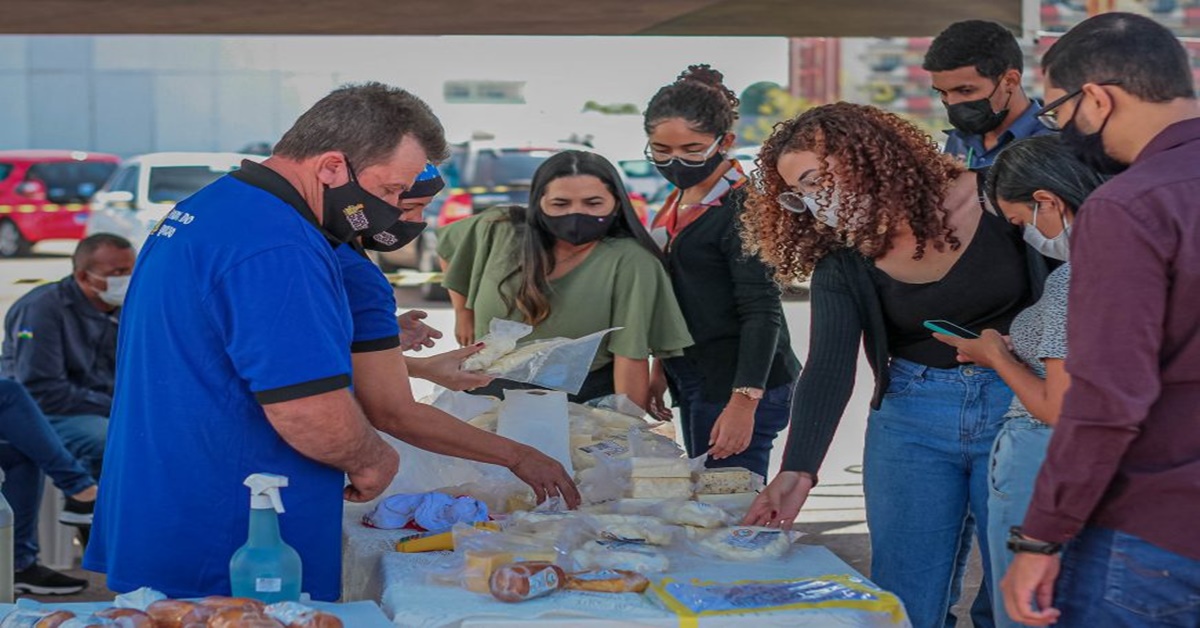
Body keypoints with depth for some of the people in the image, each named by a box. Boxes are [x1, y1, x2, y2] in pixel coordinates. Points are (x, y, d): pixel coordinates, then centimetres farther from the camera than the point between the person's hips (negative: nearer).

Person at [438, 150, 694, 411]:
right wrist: (464, 313, 13)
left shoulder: (630, 263, -20)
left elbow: (631, 356, -20)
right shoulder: (501, 231, -7)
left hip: (586, 403, -3)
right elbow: (448, 245, 15)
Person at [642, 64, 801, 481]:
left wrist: (744, 403, -25)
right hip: (694, 382, 9)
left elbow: (762, 311, -19)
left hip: (739, 384, -9)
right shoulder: (680, 202, 13)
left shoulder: (741, 207, -14)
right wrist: (662, 370, 24)